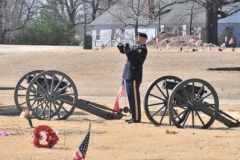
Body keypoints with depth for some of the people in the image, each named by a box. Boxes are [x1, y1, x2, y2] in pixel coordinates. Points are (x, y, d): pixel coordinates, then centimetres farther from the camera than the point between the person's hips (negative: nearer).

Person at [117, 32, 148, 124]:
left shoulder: (142, 49, -13)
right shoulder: (135, 47, 16)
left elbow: (130, 55, -23)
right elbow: (124, 51, 24)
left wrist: (126, 48, -10)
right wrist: (121, 46, 5)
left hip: (134, 76, -10)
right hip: (129, 75, 10)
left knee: (134, 97, -7)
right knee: (131, 96, 13)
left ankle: (136, 118, -4)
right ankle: (134, 117, 19)